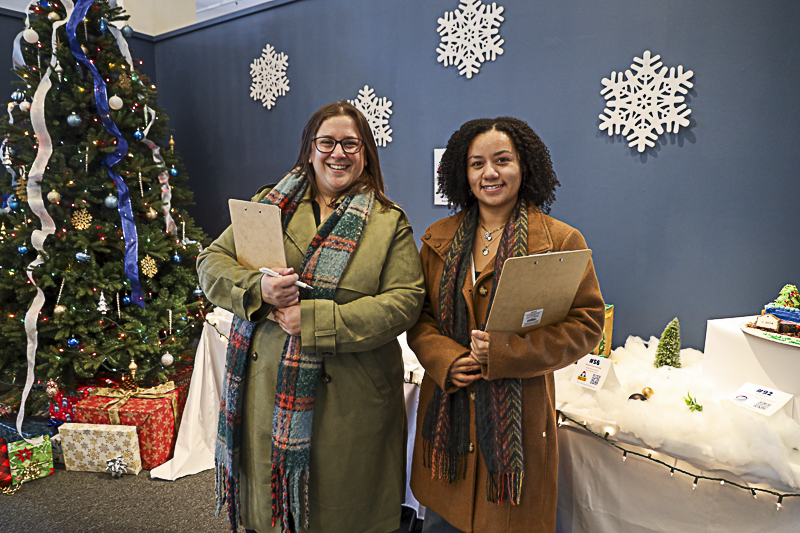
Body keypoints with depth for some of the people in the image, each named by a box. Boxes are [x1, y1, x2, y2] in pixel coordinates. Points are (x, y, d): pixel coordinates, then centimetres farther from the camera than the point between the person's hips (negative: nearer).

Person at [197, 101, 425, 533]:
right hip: (265, 384, 3)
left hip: (346, 396, -2)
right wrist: (258, 288, -16)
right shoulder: (270, 203, 8)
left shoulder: (389, 222, -1)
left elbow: (405, 300, -11)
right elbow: (211, 261, 7)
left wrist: (315, 321, -19)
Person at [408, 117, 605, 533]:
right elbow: (419, 315, 8)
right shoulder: (439, 239, 5)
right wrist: (445, 359, -12)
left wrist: (506, 352, -18)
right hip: (447, 411, 3)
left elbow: (587, 324, -7)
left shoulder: (562, 241, -6)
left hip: (519, 415, -3)